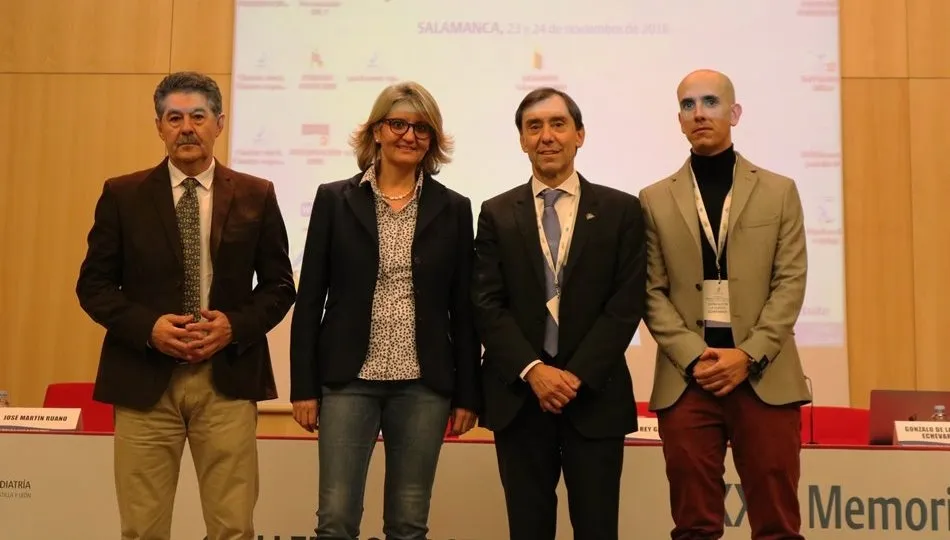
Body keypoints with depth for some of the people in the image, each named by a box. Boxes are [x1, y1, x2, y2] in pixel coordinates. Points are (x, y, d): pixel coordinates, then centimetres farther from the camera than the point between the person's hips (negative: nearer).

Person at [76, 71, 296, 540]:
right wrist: (148, 328, -12)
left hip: (227, 379, 0)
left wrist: (235, 326, -10)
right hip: (144, 379, 0)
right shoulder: (122, 195, 4)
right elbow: (93, 284, 4)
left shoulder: (256, 196, 5)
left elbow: (279, 285, 7)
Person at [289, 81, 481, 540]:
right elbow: (310, 298, 2)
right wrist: (304, 385, -3)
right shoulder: (334, 199, 3)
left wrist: (468, 393, 3)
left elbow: (463, 307, 6)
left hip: (424, 385, 1)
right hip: (349, 380, -1)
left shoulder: (453, 209, 5)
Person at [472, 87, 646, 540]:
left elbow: (627, 304, -3)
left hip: (595, 394, -1)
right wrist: (532, 370, -12)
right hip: (519, 394, 1)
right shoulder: (497, 213, 7)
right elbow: (486, 304, 0)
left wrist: (577, 374, -11)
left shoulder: (621, 210, 4)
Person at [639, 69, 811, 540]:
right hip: (686, 379, 0)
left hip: (766, 377, 0)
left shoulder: (779, 192, 9)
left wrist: (749, 355, -11)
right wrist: (694, 357, -10)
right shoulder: (655, 200, 9)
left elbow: (790, 282, 1)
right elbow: (652, 292, 3)